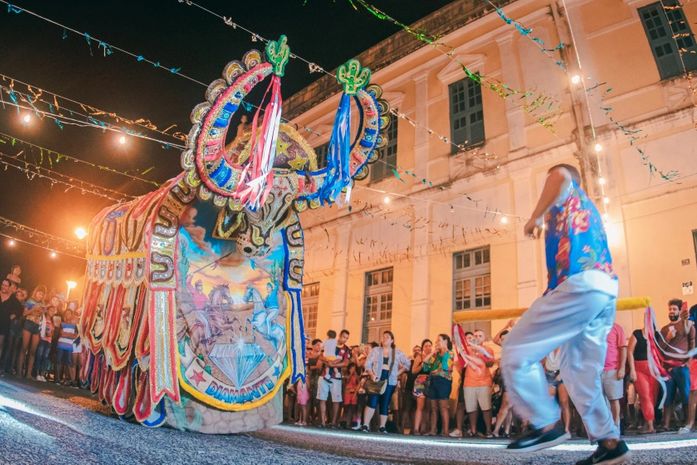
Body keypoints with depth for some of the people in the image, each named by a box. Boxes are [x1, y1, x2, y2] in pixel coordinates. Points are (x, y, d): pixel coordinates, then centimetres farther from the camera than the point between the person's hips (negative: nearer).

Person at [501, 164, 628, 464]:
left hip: (581, 286, -10)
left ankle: (547, 425, -6)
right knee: (579, 371, 11)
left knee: (516, 351, -8)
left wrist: (535, 217, -6)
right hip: (606, 291, 10)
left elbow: (560, 174, -16)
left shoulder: (567, 193, 11)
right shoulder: (587, 209, 36)